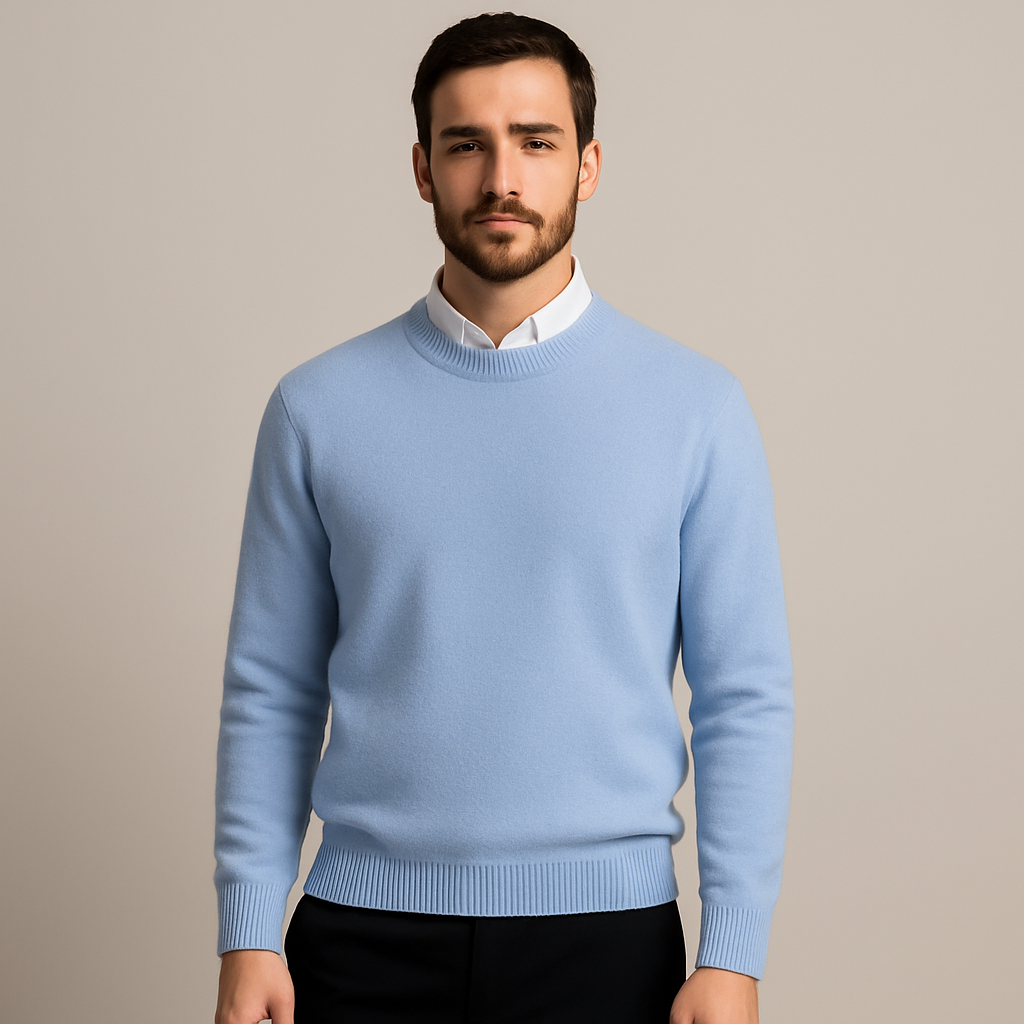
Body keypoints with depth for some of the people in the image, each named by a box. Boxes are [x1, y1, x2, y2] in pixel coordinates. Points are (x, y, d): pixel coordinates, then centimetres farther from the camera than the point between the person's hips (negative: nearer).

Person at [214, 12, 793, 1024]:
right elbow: (270, 694, 4)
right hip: (368, 937, 1)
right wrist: (248, 938, -2)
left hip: (604, 934, 0)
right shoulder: (318, 408, 2)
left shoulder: (696, 406, -1)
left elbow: (745, 700, -1)